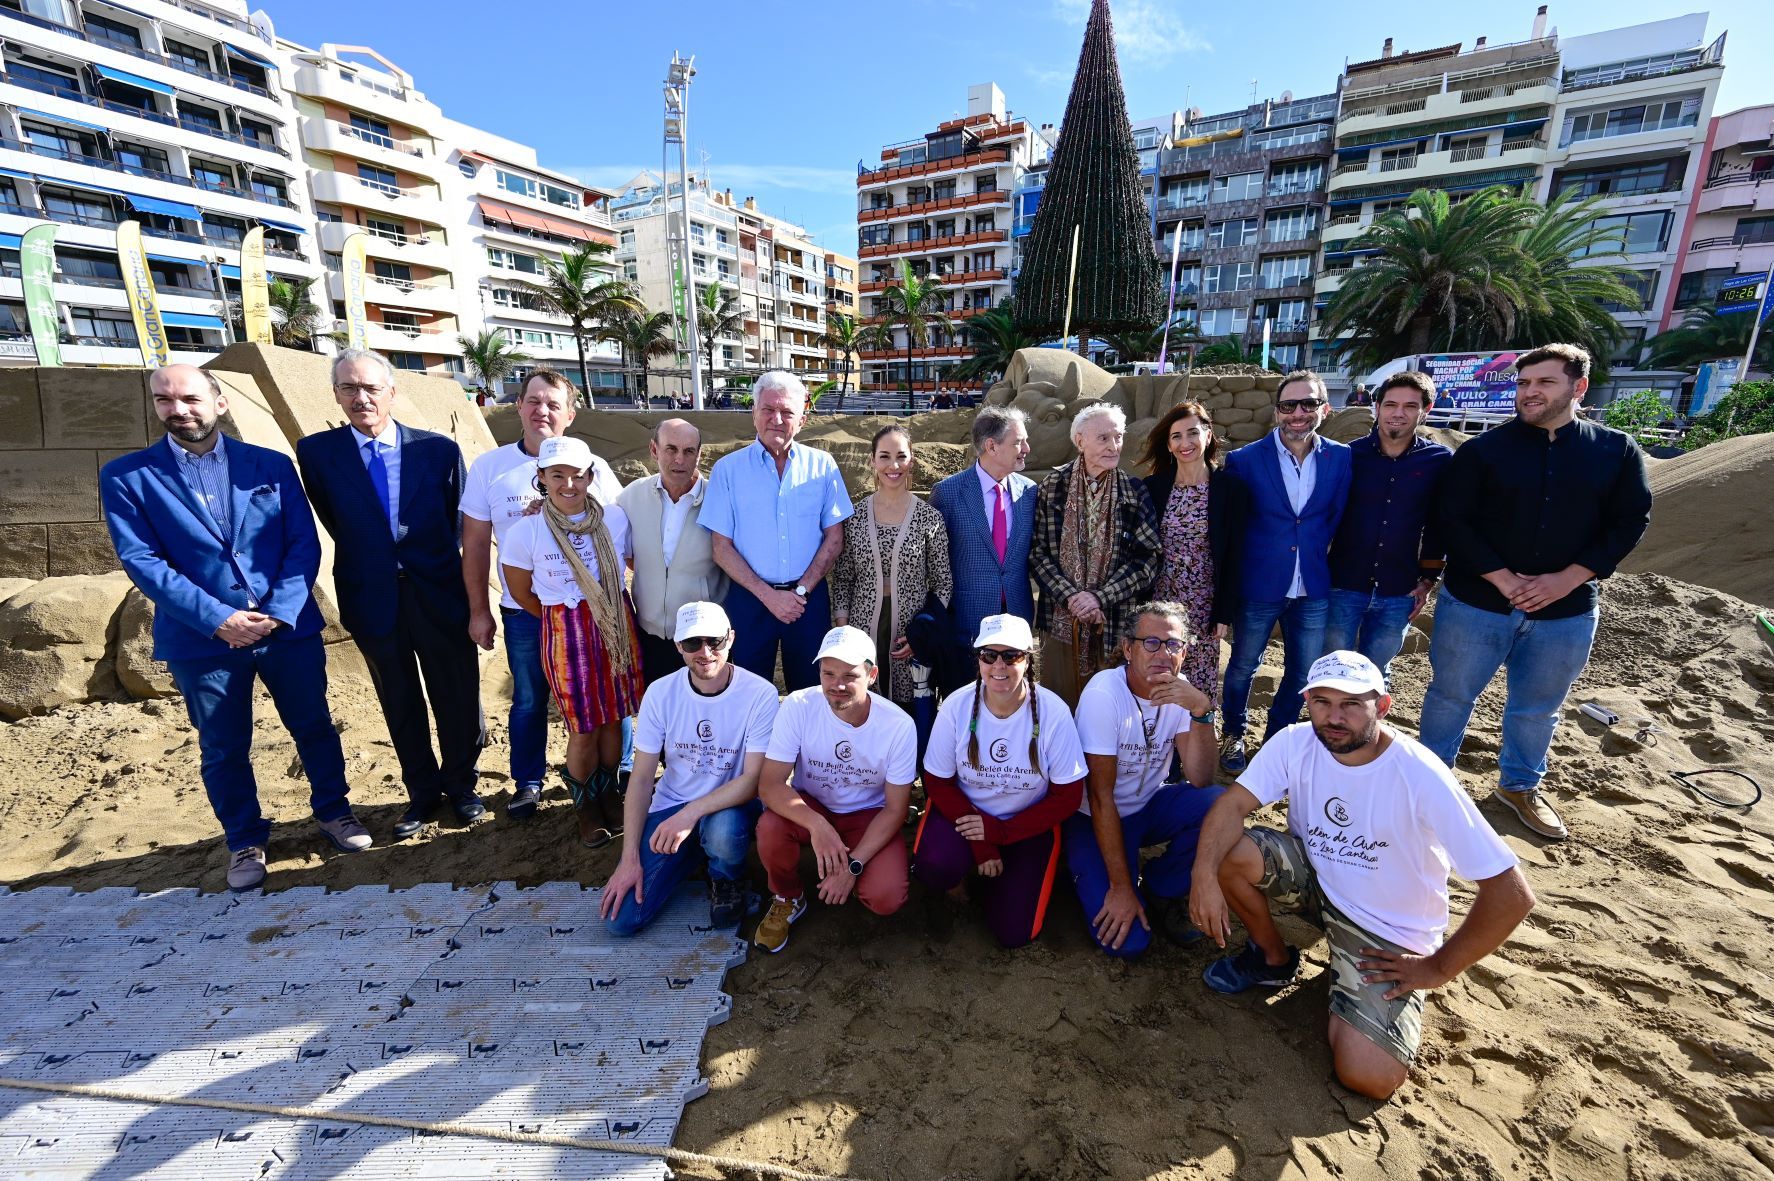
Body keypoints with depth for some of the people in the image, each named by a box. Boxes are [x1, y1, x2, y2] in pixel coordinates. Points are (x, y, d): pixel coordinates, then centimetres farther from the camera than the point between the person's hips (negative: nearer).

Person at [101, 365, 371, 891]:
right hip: (201, 639, 0)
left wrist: (279, 610, -14)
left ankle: (332, 809, 34)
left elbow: (304, 543, -2)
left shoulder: (272, 465, 3)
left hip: (289, 627, 1)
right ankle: (245, 841, 31)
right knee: (224, 749, 13)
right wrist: (217, 619, -17)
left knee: (314, 727, 13)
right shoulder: (125, 476, 0)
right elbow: (142, 561, -7)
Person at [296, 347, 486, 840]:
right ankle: (422, 791, 33)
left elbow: (459, 522, 3)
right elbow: (335, 524, 6)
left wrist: (429, 561, 0)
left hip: (439, 592, -1)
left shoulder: (438, 449, -4)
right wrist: (371, 560, 3)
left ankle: (460, 784, 31)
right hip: (372, 598, 1)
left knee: (458, 698, 9)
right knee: (401, 705, 15)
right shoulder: (316, 452, -1)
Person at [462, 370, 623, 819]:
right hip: (523, 612, 1)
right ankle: (527, 781, 37)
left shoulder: (593, 468, -5)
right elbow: (475, 545, 3)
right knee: (528, 701, 17)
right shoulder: (488, 467, -2)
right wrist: (479, 610, 3)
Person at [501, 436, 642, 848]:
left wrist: (612, 615, 6)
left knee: (613, 718, 12)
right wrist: (570, 622, 7)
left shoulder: (614, 518, -5)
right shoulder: (525, 532, -9)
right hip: (566, 634, -2)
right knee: (584, 728, 6)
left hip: (618, 625, 2)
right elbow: (521, 593, 3)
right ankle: (584, 804, 32)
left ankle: (609, 792, 36)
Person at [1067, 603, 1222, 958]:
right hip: (1096, 818, -5)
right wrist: (1121, 886, -21)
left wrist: (1201, 710, -33)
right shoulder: (1104, 692, -25)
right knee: (1126, 940, -19)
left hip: (1148, 807, 5)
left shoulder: (1178, 691, -9)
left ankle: (1162, 891, 0)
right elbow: (1100, 795, -22)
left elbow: (1200, 779, -17)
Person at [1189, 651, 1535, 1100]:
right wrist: (1205, 874, -37)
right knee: (1230, 851, -26)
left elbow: (1512, 894, -23)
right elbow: (1233, 803, -20)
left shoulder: (1421, 778, -27)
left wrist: (1438, 969, -14)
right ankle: (1274, 959, 5)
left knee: (1367, 1078, -18)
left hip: (1389, 931, -3)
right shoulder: (1295, 743, -15)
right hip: (1314, 879, 3)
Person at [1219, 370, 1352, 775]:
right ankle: (1234, 735, 34)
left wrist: (1321, 552, 3)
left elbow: (1339, 517, 8)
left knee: (1303, 673, 13)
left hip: (1313, 589, 3)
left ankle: (1278, 738, 37)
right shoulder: (1245, 459, -9)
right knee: (1243, 666, 12)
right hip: (1259, 586, -3)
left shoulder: (1340, 458, 0)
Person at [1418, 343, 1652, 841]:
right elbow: (1454, 523, -9)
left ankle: (1519, 786, 38)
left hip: (1567, 610, 2)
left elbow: (1629, 523, 1)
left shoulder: (1617, 451, 2)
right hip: (1476, 603, -2)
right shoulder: (1481, 450, -5)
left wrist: (1565, 581, -13)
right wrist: (1504, 580, -17)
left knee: (1538, 707, 17)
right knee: (1451, 695, 8)